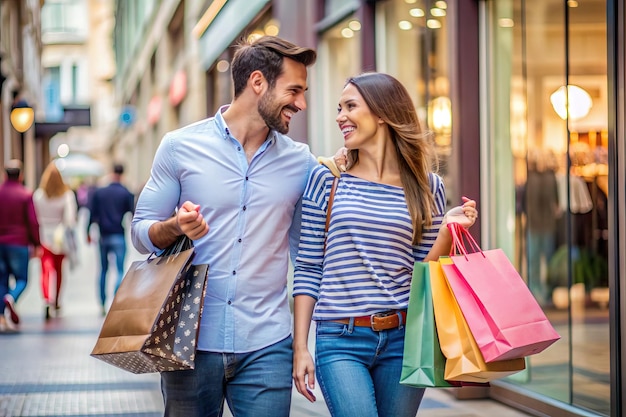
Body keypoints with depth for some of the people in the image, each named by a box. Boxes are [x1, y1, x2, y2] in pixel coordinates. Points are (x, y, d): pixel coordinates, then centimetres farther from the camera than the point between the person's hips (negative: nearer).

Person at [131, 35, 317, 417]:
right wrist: (176, 227, -18)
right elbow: (142, 231, 4)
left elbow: (307, 251, 13)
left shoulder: (300, 162, 6)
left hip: (266, 348, 1)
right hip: (193, 342, -1)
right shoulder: (180, 146, 1)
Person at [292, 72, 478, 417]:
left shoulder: (426, 186, 6)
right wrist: (300, 348, -1)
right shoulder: (326, 179, 2)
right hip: (341, 340, -2)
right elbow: (307, 270, 3)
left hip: (403, 338, 2)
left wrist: (447, 230, -9)